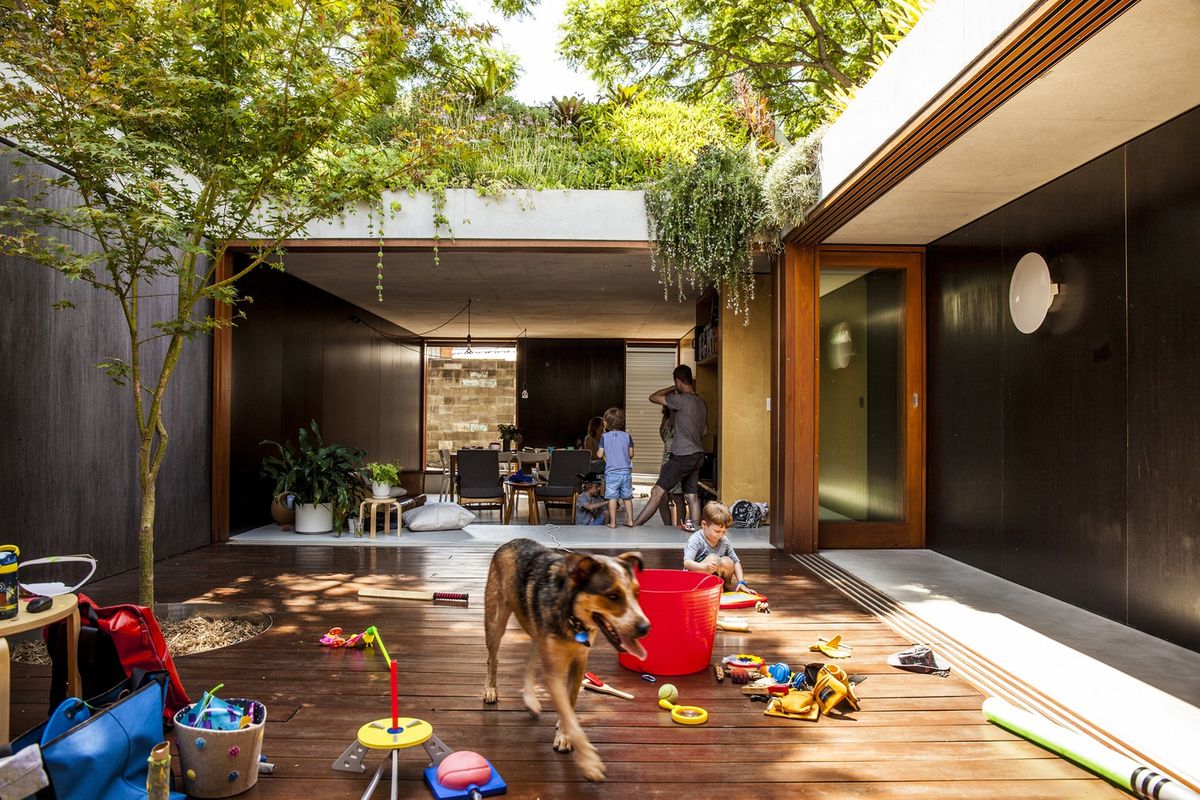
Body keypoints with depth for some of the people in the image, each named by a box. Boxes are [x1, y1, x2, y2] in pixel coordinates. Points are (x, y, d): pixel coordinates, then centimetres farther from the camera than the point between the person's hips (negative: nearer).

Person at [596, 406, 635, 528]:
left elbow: (600, 454, -3)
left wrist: (597, 452, 19)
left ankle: (612, 522, 1)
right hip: (626, 470, 3)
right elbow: (631, 454, 6)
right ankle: (630, 520, 16)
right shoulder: (627, 435, 3)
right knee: (627, 497, 12)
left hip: (611, 471, -3)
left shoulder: (605, 436, -3)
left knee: (612, 497, 1)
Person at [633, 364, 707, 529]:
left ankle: (634, 525, -4)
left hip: (683, 456, -8)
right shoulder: (701, 403, 11)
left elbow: (653, 397, -6)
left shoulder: (681, 400, -15)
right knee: (692, 495, 9)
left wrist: (673, 389, 5)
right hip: (698, 455, 8)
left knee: (658, 491, -6)